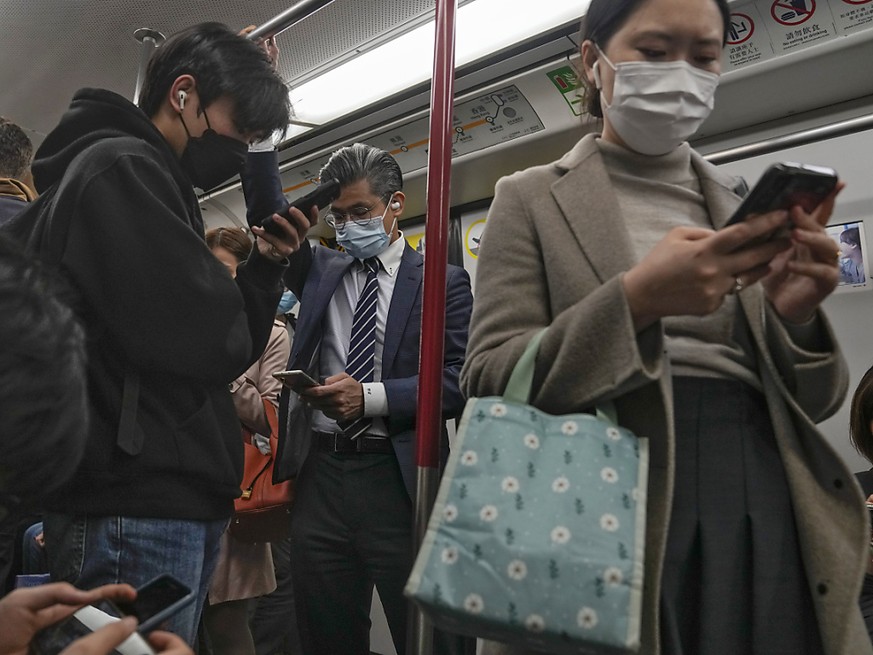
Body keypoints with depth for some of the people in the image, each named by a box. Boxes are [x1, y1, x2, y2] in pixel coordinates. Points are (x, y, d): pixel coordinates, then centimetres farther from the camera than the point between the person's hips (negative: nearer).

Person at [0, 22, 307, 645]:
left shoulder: (157, 183, 20)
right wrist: (220, 277, -2)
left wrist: (265, 268, 5)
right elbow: (207, 342, -22)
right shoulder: (120, 168, -10)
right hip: (136, 509, -10)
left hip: (183, 503, 10)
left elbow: (233, 350, 19)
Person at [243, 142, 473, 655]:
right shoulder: (320, 271, 15)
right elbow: (268, 213, 8)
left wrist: (371, 397, -17)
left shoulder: (443, 282, 2)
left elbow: (461, 380, -8)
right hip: (321, 476, 4)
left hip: (398, 478, -4)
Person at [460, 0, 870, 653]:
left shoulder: (746, 208, 12)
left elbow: (812, 401, 12)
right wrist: (633, 299, -21)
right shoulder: (531, 198, 2)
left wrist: (794, 317, -10)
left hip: (766, 515, 4)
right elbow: (489, 382, -7)